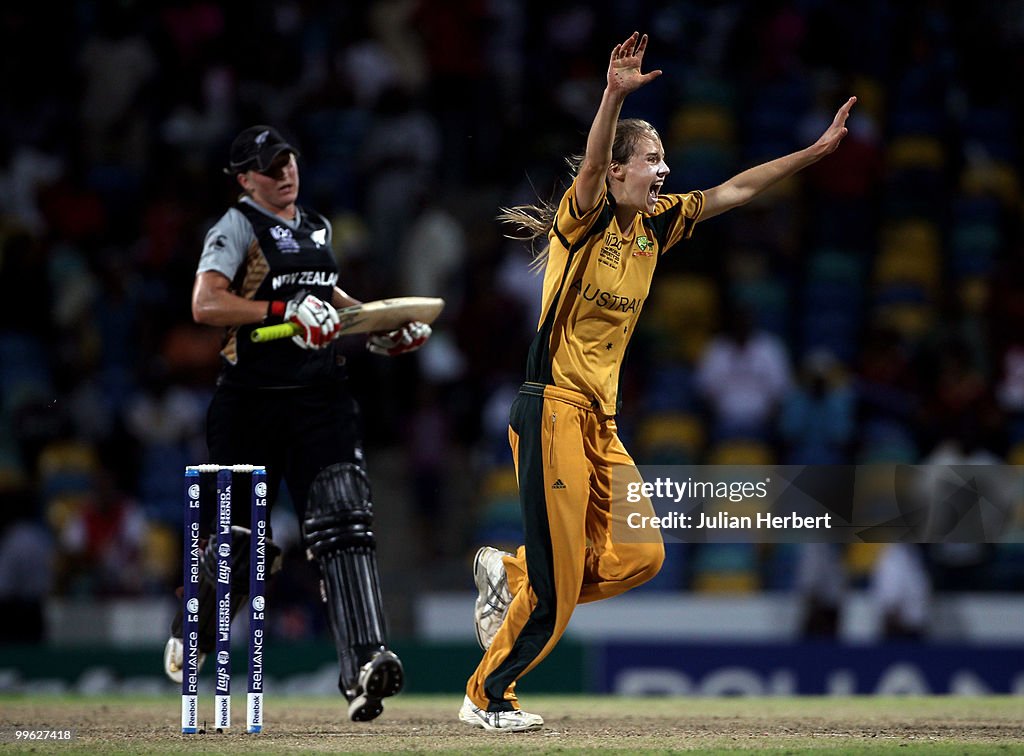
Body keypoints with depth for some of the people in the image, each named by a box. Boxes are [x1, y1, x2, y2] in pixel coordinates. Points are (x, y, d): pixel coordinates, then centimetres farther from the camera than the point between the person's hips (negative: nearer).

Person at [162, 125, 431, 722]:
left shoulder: (318, 227, 18)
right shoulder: (238, 228, -5)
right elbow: (206, 303, -20)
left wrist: (380, 327, 21)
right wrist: (287, 310, -26)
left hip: (323, 398, 5)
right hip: (253, 399, -5)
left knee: (344, 522, -13)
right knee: (237, 531, 5)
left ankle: (364, 663, -26)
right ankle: (190, 639, 34)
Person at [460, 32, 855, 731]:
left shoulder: (655, 226, 12)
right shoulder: (586, 217, -9)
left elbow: (734, 191, 16)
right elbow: (592, 166, -29)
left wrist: (818, 149, 12)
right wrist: (615, 95, -47)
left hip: (602, 419, 8)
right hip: (553, 409, -8)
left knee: (640, 554, 1)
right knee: (558, 580, -7)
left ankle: (509, 575, 21)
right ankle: (486, 698, 8)